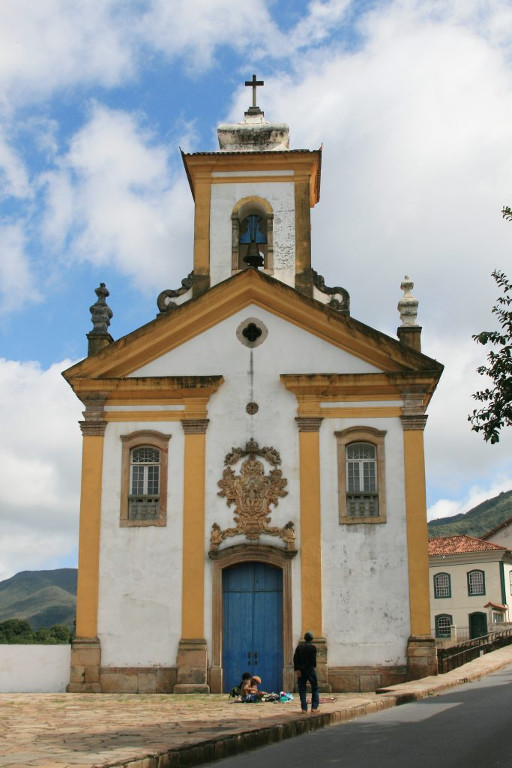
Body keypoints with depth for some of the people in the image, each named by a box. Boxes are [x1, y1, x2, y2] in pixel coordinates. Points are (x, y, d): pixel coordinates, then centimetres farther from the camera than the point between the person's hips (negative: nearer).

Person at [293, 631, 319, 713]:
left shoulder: (299, 646, 6)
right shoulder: (313, 647, -5)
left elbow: (295, 658, -2)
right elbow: (313, 659, -12)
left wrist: (297, 669, -4)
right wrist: (314, 667, 3)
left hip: (301, 670, 3)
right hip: (310, 669, -3)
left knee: (302, 689, 6)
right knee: (314, 688, 9)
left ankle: (304, 708, 1)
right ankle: (314, 707, 3)